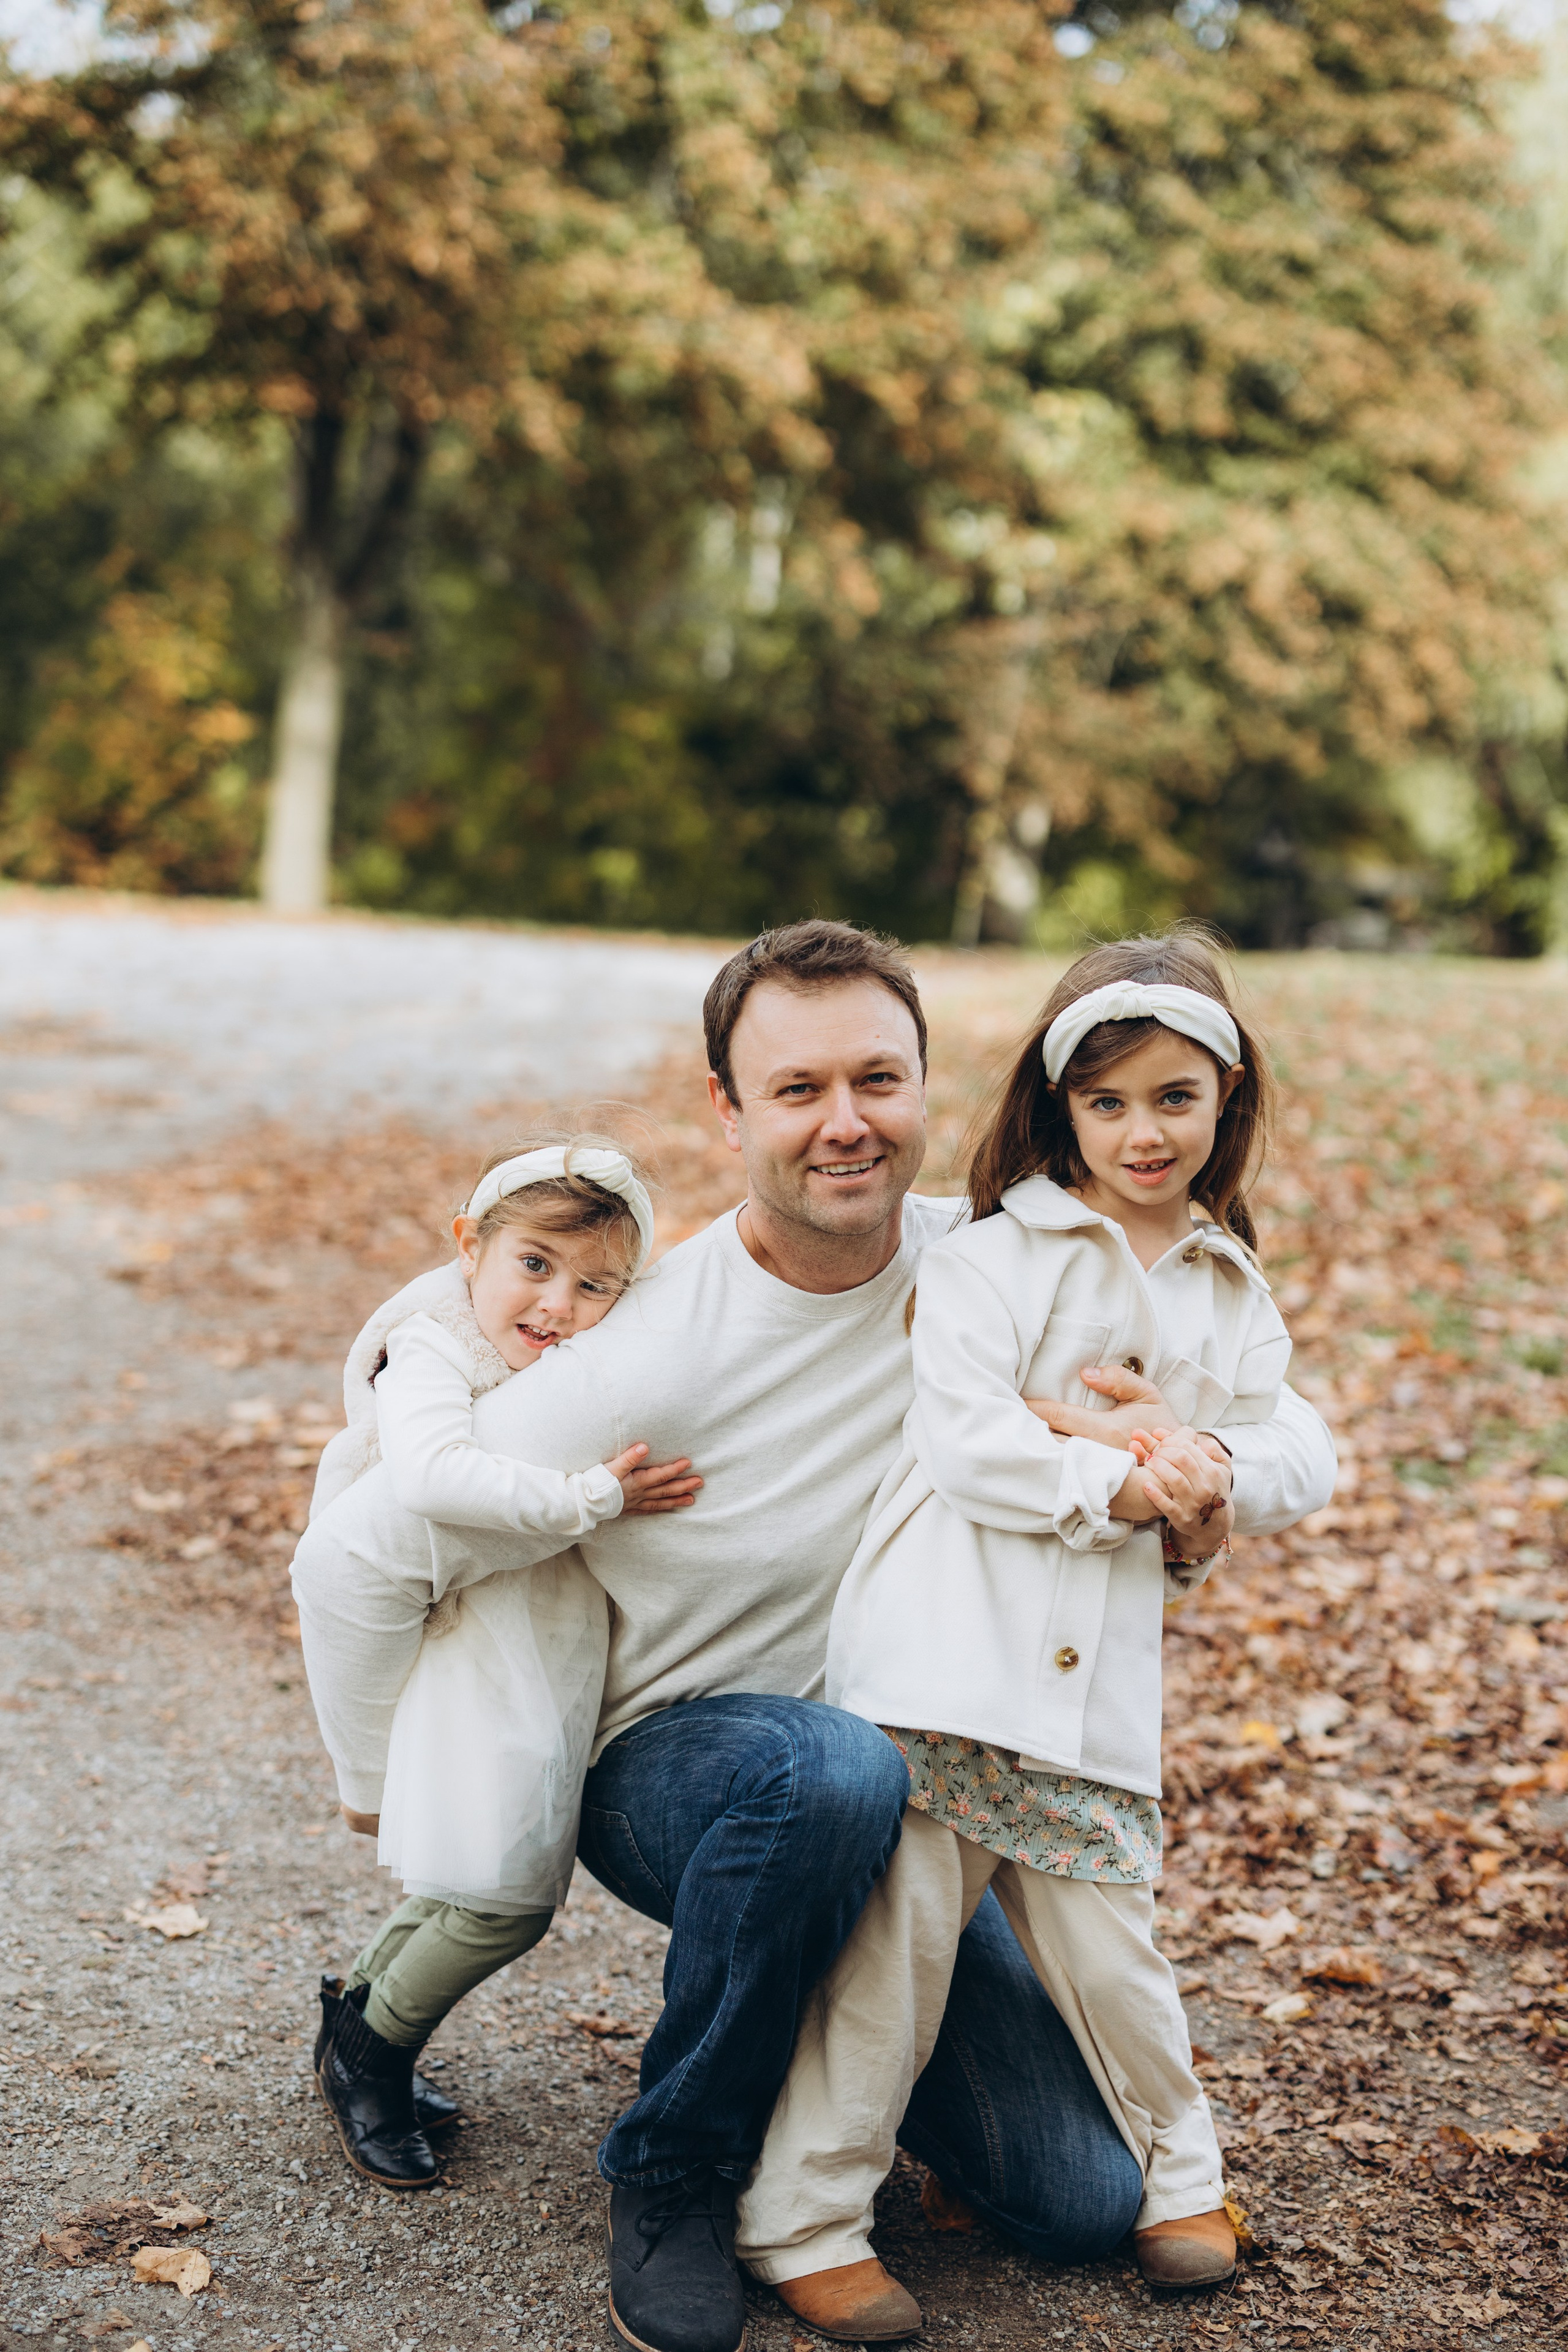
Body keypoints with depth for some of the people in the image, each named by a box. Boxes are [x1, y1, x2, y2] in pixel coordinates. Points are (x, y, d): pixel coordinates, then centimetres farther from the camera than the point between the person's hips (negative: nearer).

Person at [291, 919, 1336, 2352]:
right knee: (833, 1765, -40)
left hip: (909, 1809, 4)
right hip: (669, 1766, -4)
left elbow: (1302, 1454, -6)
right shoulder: (647, 1358, -23)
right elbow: (379, 1543, -14)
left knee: (1087, 2203, -6)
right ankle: (673, 2174, -14)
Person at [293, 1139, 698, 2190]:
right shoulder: (428, 1355, -17)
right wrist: (595, 1497, -34)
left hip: (555, 1656, 8)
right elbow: (435, 1476, -36)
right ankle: (373, 2047, 18)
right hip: (472, 1650, -8)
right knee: (506, 1893, -7)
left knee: (497, 1883, 15)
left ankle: (363, 2005, 38)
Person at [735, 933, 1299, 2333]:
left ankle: (1180, 2175, 32)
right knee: (894, 1932, -4)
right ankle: (802, 2219, 8)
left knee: (1104, 1946, 5)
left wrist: (1203, 1526, -5)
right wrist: (1117, 1480, -16)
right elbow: (966, 1440, -10)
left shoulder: (1240, 1305, 15)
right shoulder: (990, 1257, 1)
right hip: (943, 1649, -3)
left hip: (1101, 1682, 3)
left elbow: (1232, 1476, 16)